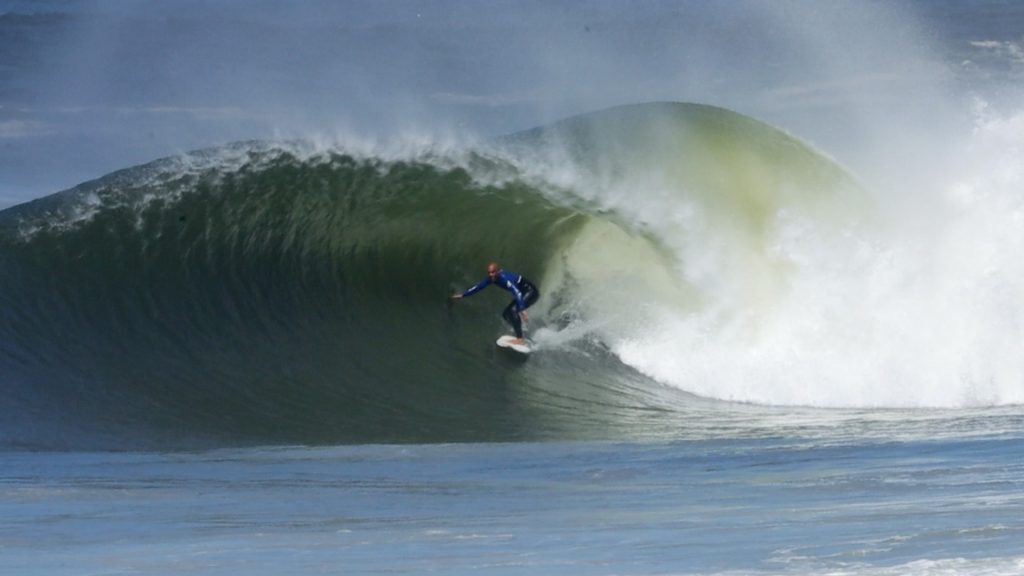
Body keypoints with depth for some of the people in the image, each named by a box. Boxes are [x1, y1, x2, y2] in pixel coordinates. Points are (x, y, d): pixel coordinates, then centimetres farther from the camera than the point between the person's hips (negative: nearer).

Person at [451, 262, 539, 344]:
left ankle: (520, 339, -24)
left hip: (531, 292, -10)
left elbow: (518, 293, -41)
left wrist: (522, 310, -50)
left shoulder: (505, 278, -31)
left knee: (513, 311, -26)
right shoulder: (492, 278, -5)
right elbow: (478, 286, 9)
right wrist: (462, 295, 13)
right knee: (506, 314, 9)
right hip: (523, 293, 10)